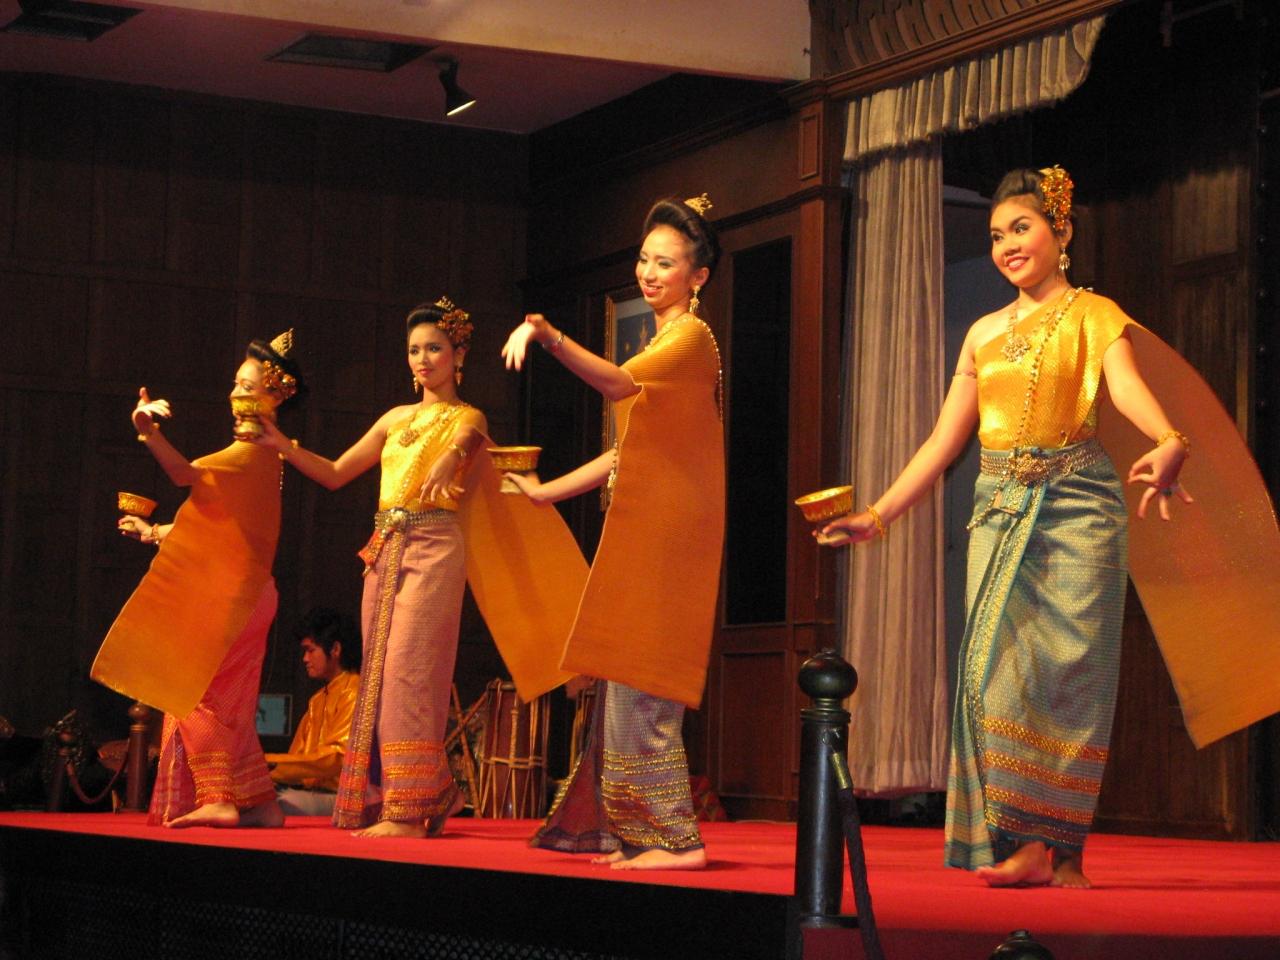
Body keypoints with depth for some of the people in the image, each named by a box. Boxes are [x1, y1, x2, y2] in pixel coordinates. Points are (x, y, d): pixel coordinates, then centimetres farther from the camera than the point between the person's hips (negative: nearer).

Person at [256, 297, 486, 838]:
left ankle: (409, 812, -14)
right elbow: (335, 474, 20)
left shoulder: (466, 419, 4)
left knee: (407, 672, -13)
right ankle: (391, 801, 10)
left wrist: (448, 461, -46)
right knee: (379, 673, 4)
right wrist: (282, 446, 4)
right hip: (385, 550, 7)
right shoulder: (397, 419, 20)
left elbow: (460, 444, -22)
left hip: (431, 549, -6)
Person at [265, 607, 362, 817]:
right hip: (310, 790, 8)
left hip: (338, 796, -8)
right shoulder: (318, 699, 25)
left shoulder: (354, 692, -4)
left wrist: (270, 763, -15)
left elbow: (338, 757, -15)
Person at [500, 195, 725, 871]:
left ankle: (675, 837, -12)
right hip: (641, 529, 9)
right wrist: (547, 491, 24)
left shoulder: (691, 337, -7)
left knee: (641, 685, -13)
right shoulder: (661, 343, 22)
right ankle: (632, 830, 11)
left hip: (668, 530, -9)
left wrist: (549, 336, -40)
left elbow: (617, 383, -26)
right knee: (629, 683, 8)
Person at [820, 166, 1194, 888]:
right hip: (999, 509, 5)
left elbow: (1129, 387, -18)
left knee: (1066, 668, -8)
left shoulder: (1093, 315, 3)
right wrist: (879, 515, 10)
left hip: (1076, 504, -4)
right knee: (997, 665, -7)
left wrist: (1170, 443, -39)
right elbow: (944, 441, 18)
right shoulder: (985, 333, 18)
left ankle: (1057, 848, -6)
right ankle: (1027, 842, -7)